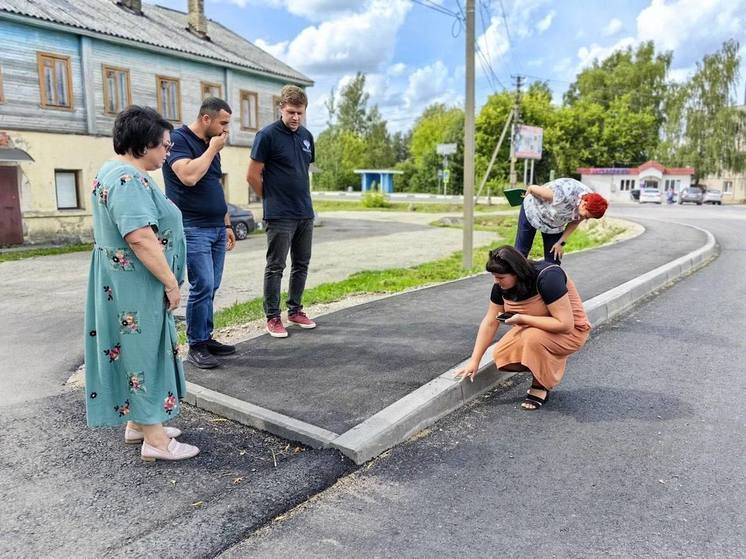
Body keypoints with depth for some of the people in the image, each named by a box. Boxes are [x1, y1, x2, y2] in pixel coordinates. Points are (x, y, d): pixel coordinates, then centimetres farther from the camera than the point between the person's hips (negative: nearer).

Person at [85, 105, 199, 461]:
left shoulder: (112, 171, 14)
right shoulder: (129, 179, -21)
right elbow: (141, 237, -30)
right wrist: (171, 282, -22)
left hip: (120, 285, 11)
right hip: (136, 288, -11)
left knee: (133, 352, 18)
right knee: (144, 354, -3)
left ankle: (137, 422, 31)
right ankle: (155, 440, 8)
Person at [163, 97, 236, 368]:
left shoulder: (211, 146, 17)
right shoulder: (179, 139, -7)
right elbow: (189, 176, -25)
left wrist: (226, 224, 20)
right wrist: (213, 149, -12)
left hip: (217, 228, 8)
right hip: (193, 229, -8)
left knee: (211, 288, 9)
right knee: (202, 287, -10)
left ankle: (206, 338, 19)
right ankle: (195, 346, 2)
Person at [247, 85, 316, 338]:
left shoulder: (306, 136, 11)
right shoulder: (267, 135, -10)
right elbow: (253, 176, -8)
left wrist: (301, 198, 17)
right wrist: (272, 200, 1)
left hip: (305, 213, 7)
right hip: (279, 216, -7)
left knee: (301, 265, 12)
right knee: (275, 267, 0)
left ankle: (295, 310, 25)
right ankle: (273, 317, 9)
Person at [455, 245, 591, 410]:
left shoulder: (547, 278, -31)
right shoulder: (501, 285, -11)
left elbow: (564, 324, -32)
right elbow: (490, 323, -6)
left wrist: (522, 319, -32)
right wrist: (474, 361, -8)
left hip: (571, 331, -6)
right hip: (533, 328, 6)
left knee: (533, 338, -36)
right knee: (501, 356, -17)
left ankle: (541, 387, -9)